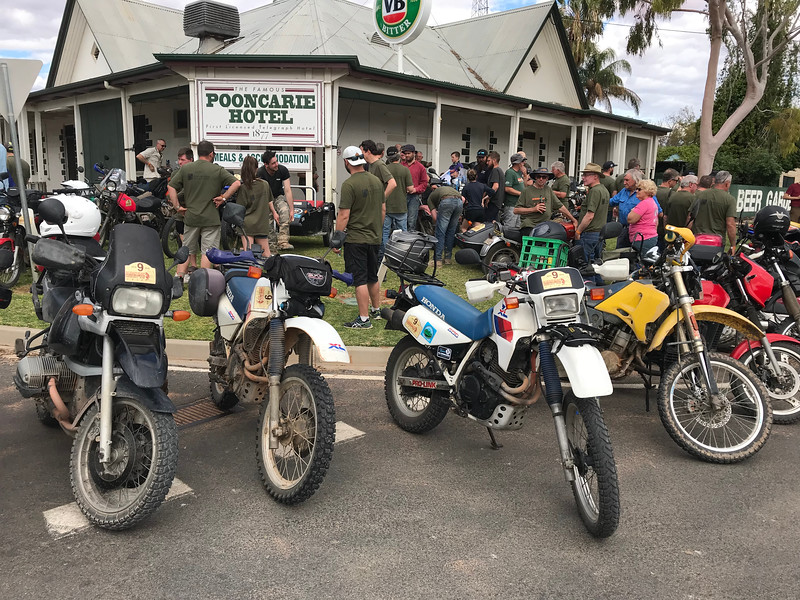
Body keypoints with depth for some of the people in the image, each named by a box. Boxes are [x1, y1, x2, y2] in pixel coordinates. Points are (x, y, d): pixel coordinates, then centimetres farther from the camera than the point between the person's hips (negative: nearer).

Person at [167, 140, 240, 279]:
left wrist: (177, 206, 5)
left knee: (186, 250, 13)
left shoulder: (185, 168, 5)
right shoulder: (217, 170, -3)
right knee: (207, 251, 1)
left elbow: (171, 187, 3)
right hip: (211, 218, -3)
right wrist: (223, 198, -6)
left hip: (190, 217, 3)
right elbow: (237, 183, -10)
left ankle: (179, 278, 13)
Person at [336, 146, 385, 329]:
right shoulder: (376, 180, 6)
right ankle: (376, 309, 33)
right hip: (375, 238, 7)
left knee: (360, 279, -4)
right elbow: (383, 209, 14)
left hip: (356, 239, -7)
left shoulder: (349, 184, -15)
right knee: (372, 277, 20)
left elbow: (344, 215, -18)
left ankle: (364, 319, -2)